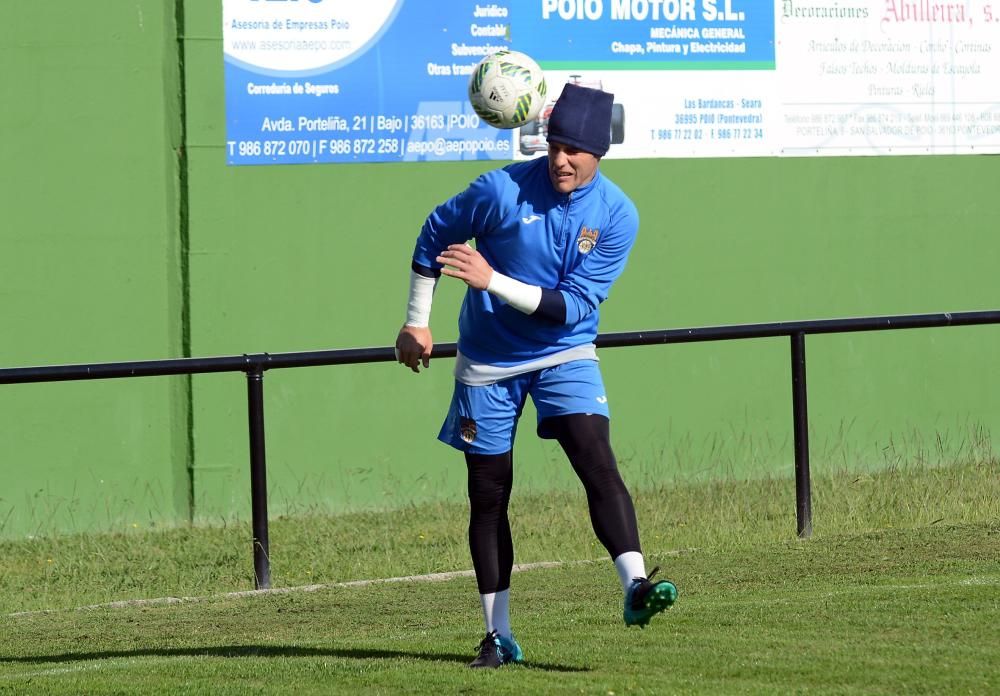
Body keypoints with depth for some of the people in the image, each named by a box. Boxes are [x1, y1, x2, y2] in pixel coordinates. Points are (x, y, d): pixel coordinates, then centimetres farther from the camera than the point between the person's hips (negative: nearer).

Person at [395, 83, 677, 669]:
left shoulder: (617, 216, -13)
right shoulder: (502, 190, -15)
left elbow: (572, 307, -18)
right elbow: (434, 237, 2)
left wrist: (493, 280, -27)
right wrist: (417, 323, 5)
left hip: (565, 357, 0)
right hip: (488, 363, 0)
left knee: (598, 462, -22)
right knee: (488, 496, 4)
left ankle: (636, 588, -32)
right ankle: (499, 636, 12)